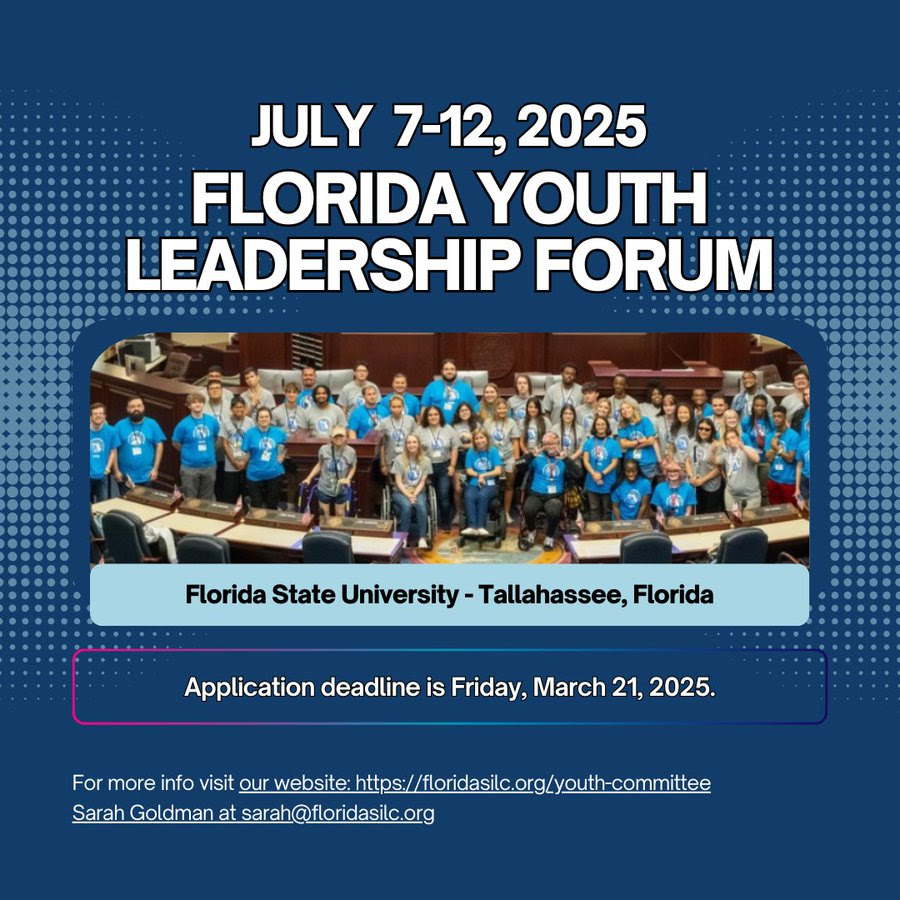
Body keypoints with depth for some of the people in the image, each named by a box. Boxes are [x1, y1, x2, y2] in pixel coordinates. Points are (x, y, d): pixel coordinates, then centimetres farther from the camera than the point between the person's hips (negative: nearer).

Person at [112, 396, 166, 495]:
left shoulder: (152, 424, 0)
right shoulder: (120, 425, -3)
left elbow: (159, 445, 1)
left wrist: (155, 468, -4)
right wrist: (116, 471, -5)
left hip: (147, 477, 1)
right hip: (126, 477, -1)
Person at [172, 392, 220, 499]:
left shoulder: (212, 421, -2)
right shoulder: (184, 424, -11)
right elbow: (175, 443, 0)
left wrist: (206, 450, 10)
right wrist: (189, 452, 3)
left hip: (209, 466, 3)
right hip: (190, 467, -3)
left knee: (207, 500, 15)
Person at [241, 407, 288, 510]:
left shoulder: (278, 432, -2)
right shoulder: (250, 433, -10)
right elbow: (246, 453, -6)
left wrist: (282, 456, 8)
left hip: (274, 473, 2)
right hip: (255, 475, -2)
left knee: (272, 505, 16)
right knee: (256, 506, 6)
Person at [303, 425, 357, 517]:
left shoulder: (351, 451, -14)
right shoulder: (324, 449, -14)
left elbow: (353, 467, 3)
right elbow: (319, 465, 3)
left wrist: (348, 478, -15)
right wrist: (309, 478, -2)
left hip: (341, 490, 0)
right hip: (325, 488, 0)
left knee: (340, 515, 16)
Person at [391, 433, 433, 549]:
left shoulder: (425, 460, 2)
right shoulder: (399, 459, -4)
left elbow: (422, 482, 1)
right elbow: (398, 481, -5)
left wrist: (414, 495, -15)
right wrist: (408, 495, -18)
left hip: (418, 492, 1)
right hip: (400, 492, -1)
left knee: (421, 505, -31)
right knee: (406, 505, -33)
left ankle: (422, 538, -28)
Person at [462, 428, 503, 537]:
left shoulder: (493, 451, 4)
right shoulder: (471, 452, 8)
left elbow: (498, 471, -2)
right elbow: (469, 471, 5)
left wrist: (483, 475, -7)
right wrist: (479, 476, -11)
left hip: (490, 484, -1)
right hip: (473, 484, 1)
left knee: (482, 495, -35)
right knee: (469, 496, -32)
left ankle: (480, 526, -36)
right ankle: (472, 526, -40)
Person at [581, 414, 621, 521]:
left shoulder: (613, 443, -1)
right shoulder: (589, 442, 5)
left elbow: (614, 462, -6)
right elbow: (585, 460, -2)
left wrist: (602, 474, -17)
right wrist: (593, 474, -17)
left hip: (608, 482, -2)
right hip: (592, 482, 2)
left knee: (607, 509, 6)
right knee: (594, 509, 8)